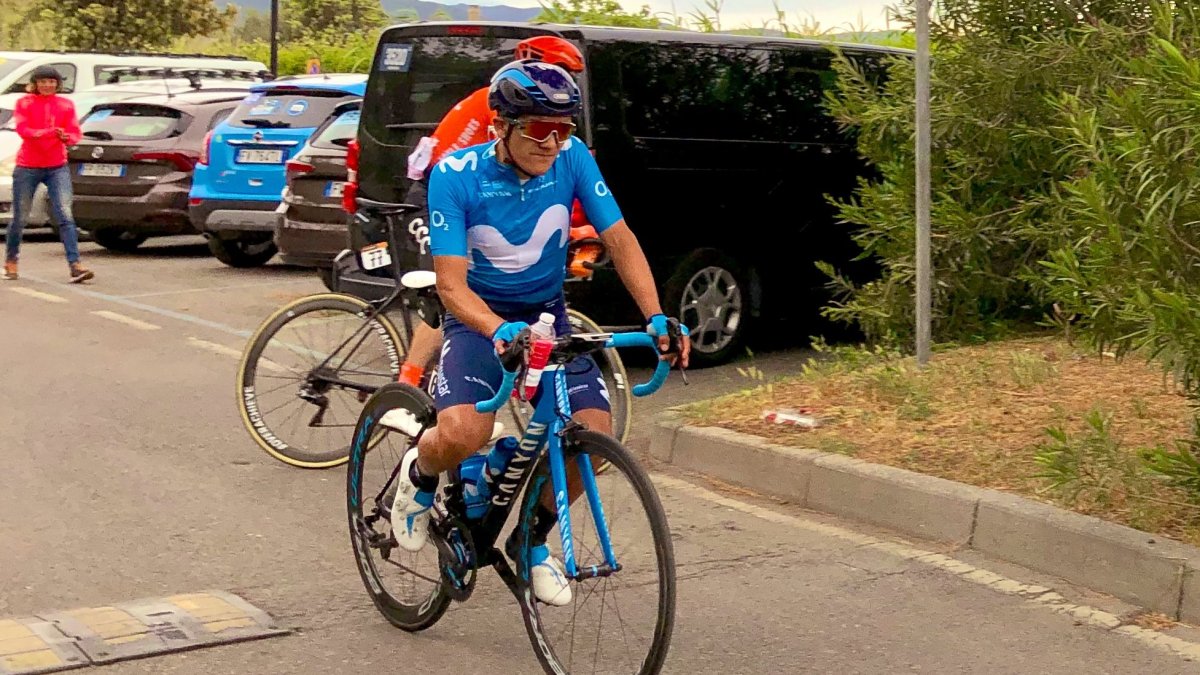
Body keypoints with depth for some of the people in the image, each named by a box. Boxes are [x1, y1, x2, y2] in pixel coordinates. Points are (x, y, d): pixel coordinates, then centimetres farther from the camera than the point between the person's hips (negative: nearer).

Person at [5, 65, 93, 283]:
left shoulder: (66, 104, 6)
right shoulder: (24, 103, -1)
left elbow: (75, 132, 2)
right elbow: (22, 129, -14)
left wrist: (67, 137, -23)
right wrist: (50, 132, -30)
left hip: (57, 167, 1)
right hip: (27, 167, -1)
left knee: (65, 216, -11)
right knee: (19, 218, 8)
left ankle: (75, 265, -18)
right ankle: (11, 261, 28)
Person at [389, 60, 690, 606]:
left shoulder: (572, 159, -14)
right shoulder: (456, 175, -22)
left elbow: (619, 239, -11)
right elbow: (451, 283, -25)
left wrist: (656, 317, -25)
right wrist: (500, 330, -44)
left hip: (547, 316, 4)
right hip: (479, 317, -3)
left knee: (595, 434, -16)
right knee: (462, 434, -30)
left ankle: (533, 540, 12)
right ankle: (417, 476, 10)